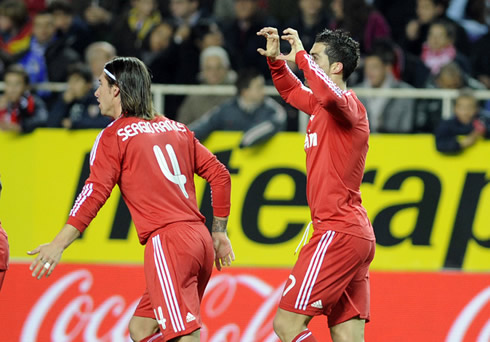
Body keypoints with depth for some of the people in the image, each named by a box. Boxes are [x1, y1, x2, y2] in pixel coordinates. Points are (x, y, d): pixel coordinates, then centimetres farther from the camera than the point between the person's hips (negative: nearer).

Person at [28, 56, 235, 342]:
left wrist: (58, 245, -13)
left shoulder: (114, 135, 1)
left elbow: (95, 192, -10)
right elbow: (220, 175, 19)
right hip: (200, 239, 7)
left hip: (166, 241, -7)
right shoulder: (176, 129, 19)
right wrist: (219, 233, 27)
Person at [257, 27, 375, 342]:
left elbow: (329, 94, -37)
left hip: (338, 231, -10)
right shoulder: (324, 106, 16)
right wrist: (276, 60, 17)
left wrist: (301, 54, -22)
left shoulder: (347, 103, -12)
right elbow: (292, 91, 36)